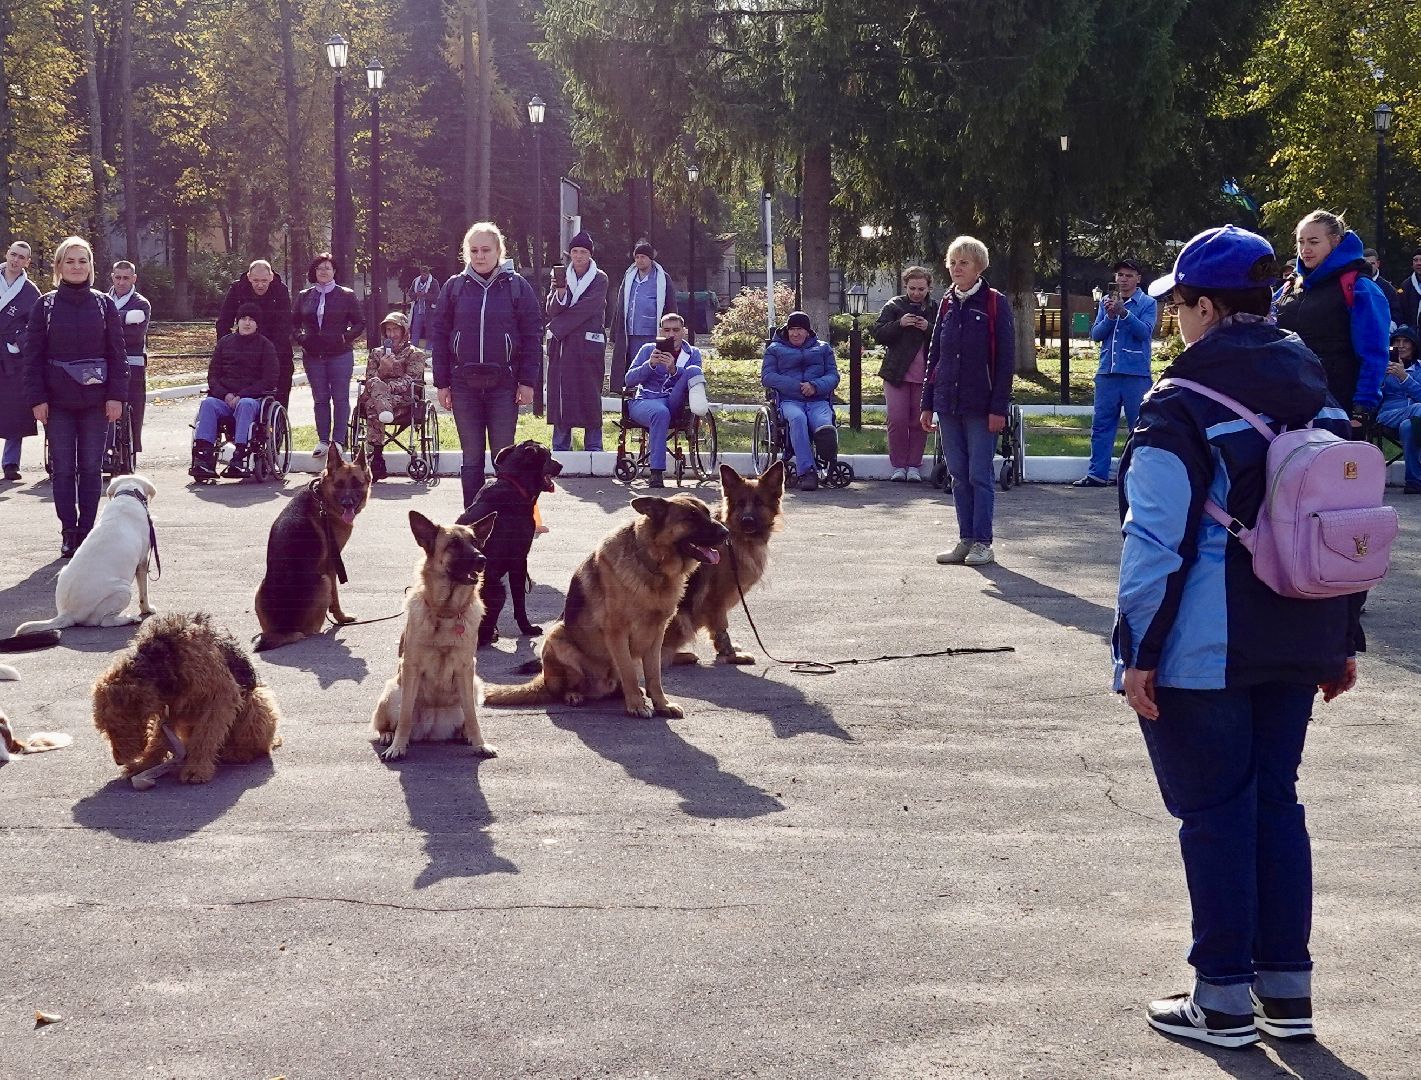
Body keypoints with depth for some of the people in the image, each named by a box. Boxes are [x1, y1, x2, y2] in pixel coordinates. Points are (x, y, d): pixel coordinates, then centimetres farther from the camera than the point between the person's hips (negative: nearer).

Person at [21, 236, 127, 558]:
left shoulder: (103, 304, 3)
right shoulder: (45, 306, 2)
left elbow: (117, 353, 3)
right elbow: (33, 355, 2)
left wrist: (116, 395, -5)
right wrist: (36, 398, -6)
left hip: (96, 400, 0)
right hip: (58, 401, 0)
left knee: (91, 468, 4)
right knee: (63, 469, 2)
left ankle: (87, 530, 12)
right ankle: (69, 533, 9)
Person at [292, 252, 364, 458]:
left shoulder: (346, 296, 1)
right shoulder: (304, 296, 9)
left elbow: (360, 323, 3)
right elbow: (294, 322, 16)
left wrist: (344, 337, -12)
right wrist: (301, 337, -3)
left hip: (340, 355, -3)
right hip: (313, 356, 3)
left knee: (340, 398, -2)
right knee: (320, 399, 6)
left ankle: (338, 441, 3)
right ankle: (323, 440, 12)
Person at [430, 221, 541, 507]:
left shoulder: (517, 287, 0)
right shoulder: (454, 286, 5)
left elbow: (533, 336, 0)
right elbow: (440, 335, 6)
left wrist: (528, 381, -5)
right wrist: (442, 383, 2)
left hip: (504, 385, -2)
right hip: (464, 385, 2)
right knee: (471, 459, 7)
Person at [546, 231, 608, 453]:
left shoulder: (599, 279, 2)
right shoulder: (562, 277, 12)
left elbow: (588, 307, -10)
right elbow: (551, 310, 4)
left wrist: (558, 325, -8)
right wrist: (559, 293, -17)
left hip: (589, 343, -3)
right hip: (563, 344, 3)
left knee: (590, 392, -3)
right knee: (561, 391, 0)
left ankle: (593, 445, 1)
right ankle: (560, 445, 5)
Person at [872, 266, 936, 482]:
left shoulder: (935, 310, 7)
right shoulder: (894, 306, 5)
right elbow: (878, 333, -1)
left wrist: (929, 329, -14)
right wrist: (899, 324, -16)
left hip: (924, 375, 1)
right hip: (897, 373, -1)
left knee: (919, 422, 3)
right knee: (897, 420, -4)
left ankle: (914, 466, 11)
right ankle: (898, 466, 6)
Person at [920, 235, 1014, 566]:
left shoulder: (995, 303, -5)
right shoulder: (947, 304, 11)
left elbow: (1006, 358, -8)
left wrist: (998, 407, -13)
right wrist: (928, 404, 11)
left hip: (981, 406, -5)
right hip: (948, 403, 5)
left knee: (980, 475, -2)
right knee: (959, 475, 8)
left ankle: (982, 542, 4)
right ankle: (965, 540, 13)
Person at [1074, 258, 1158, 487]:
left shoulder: (1147, 303, 1)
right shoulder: (1106, 301, 11)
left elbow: (1145, 332, -14)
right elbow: (1096, 334, 5)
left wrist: (1124, 312, -26)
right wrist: (1109, 317, -13)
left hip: (1136, 374, -4)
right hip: (1107, 372, 4)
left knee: (1139, 426, 1)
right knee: (1101, 425, 4)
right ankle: (1097, 473, 8)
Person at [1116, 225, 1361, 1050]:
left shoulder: (1182, 407, -14)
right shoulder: (1319, 397, 7)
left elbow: (1158, 539, -18)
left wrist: (1140, 649, -12)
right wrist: (1344, 638, 15)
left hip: (1203, 649, -6)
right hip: (1297, 643, 6)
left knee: (1215, 810, 3)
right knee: (1276, 799, 15)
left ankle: (1225, 999, 10)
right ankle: (1288, 989, 20)